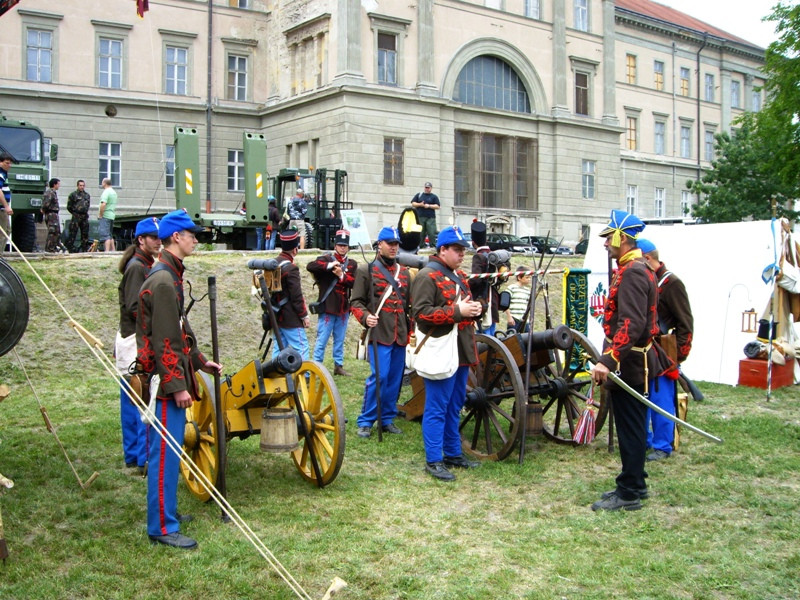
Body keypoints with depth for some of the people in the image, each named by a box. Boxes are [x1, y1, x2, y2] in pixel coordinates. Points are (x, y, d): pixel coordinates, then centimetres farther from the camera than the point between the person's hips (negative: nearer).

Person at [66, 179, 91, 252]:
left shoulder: (87, 195, 15)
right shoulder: (73, 195, 0)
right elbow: (69, 207, 2)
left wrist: (85, 212, 15)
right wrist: (75, 213, 3)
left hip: (85, 217, 5)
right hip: (76, 217, -5)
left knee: (85, 234, 7)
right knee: (73, 233, -7)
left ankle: (84, 249, 13)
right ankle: (71, 249, -6)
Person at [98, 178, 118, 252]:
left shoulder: (106, 192, -14)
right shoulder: (114, 192, 16)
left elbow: (103, 204, -24)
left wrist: (100, 215, -17)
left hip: (105, 216, -9)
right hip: (112, 215, 9)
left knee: (105, 235, -11)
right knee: (110, 235, 16)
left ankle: (107, 251, -17)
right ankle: (113, 250, 18)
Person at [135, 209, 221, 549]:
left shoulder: (170, 275, 17)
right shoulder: (163, 281, -17)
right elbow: (163, 341, -21)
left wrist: (200, 361, 24)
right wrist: (177, 385, -21)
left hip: (172, 374, 11)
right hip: (166, 379, -11)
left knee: (168, 450, 18)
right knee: (166, 452, -5)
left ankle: (165, 511, 30)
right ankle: (162, 527, 2)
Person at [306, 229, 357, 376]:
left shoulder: (352, 264, 10)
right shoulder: (326, 258, -1)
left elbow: (354, 282, -4)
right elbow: (310, 266, -20)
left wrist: (342, 275, -18)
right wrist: (329, 265, -26)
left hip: (343, 308, 4)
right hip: (327, 307, -4)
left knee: (340, 340, 14)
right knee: (322, 340, -2)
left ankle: (338, 365, 24)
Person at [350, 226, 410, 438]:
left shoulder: (404, 272, 17)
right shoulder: (367, 271, 1)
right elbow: (356, 302, -1)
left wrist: (411, 329, 16)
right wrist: (365, 317, -20)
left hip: (400, 335, 6)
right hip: (379, 334, -5)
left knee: (395, 378, 8)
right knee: (379, 376, -10)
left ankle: (387, 419, 20)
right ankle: (365, 421, 2)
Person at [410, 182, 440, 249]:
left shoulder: (434, 196, 11)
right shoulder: (418, 195, 17)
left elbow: (438, 206, 2)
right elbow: (413, 203, 13)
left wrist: (429, 206, -10)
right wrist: (419, 204, -5)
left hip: (430, 218, -2)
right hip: (420, 217, 2)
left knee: (432, 233, -10)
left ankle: (433, 247, -8)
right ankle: (420, 246, 6)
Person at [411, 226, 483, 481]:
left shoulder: (459, 276, 18)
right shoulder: (427, 276, -11)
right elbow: (421, 313, -19)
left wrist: (475, 308, 5)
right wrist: (457, 312, -23)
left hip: (462, 352, 9)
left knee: (455, 406, 17)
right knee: (437, 408, -3)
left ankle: (453, 453, 27)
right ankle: (433, 460, 5)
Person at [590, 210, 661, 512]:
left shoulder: (632, 272, -18)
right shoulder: (636, 269, 16)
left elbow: (631, 325, -28)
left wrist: (607, 360, -32)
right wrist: (610, 358, 23)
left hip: (629, 363, -11)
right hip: (634, 363, 11)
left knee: (630, 429, -2)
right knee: (632, 427, 17)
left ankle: (629, 494, 7)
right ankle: (634, 484, 28)